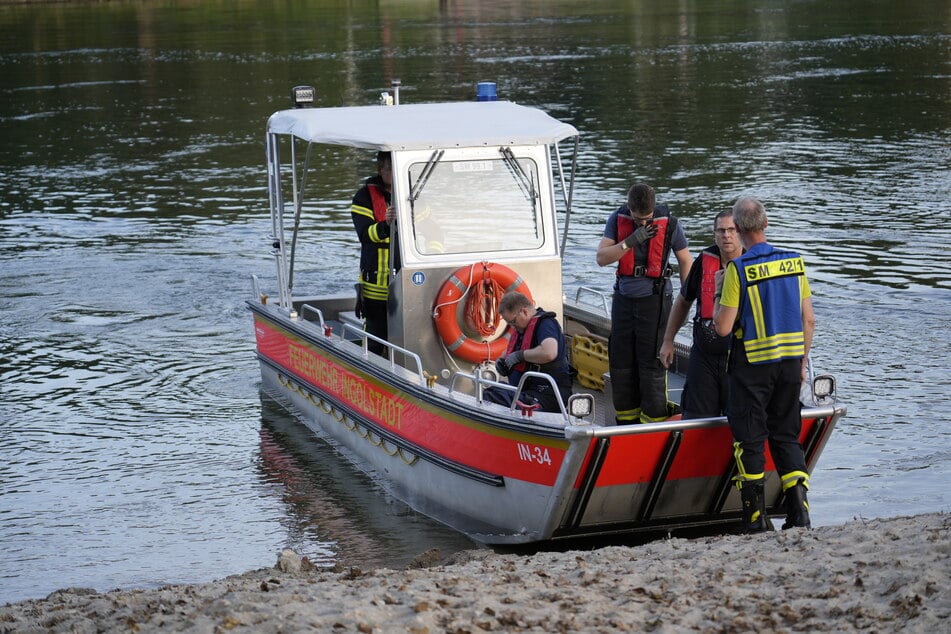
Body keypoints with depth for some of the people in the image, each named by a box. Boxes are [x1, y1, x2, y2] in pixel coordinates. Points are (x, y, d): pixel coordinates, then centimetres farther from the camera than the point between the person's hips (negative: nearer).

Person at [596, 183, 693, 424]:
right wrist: (630, 242, -23)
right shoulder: (617, 220, -3)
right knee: (620, 361, 9)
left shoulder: (669, 224, -9)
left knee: (652, 363, -6)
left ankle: (654, 421, 0)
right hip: (624, 298, 4)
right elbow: (602, 258, -9)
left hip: (654, 300, -4)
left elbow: (685, 261, 3)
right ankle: (626, 421, 21)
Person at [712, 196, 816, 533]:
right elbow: (809, 320, 4)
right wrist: (802, 361, 16)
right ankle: (799, 513, 4)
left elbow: (723, 327, -12)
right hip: (790, 363, 4)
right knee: (787, 437, 14)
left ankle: (756, 519, 7)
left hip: (752, 366, -4)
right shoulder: (795, 263, 0)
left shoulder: (738, 270, -14)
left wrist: (718, 291, 3)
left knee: (750, 441, 5)